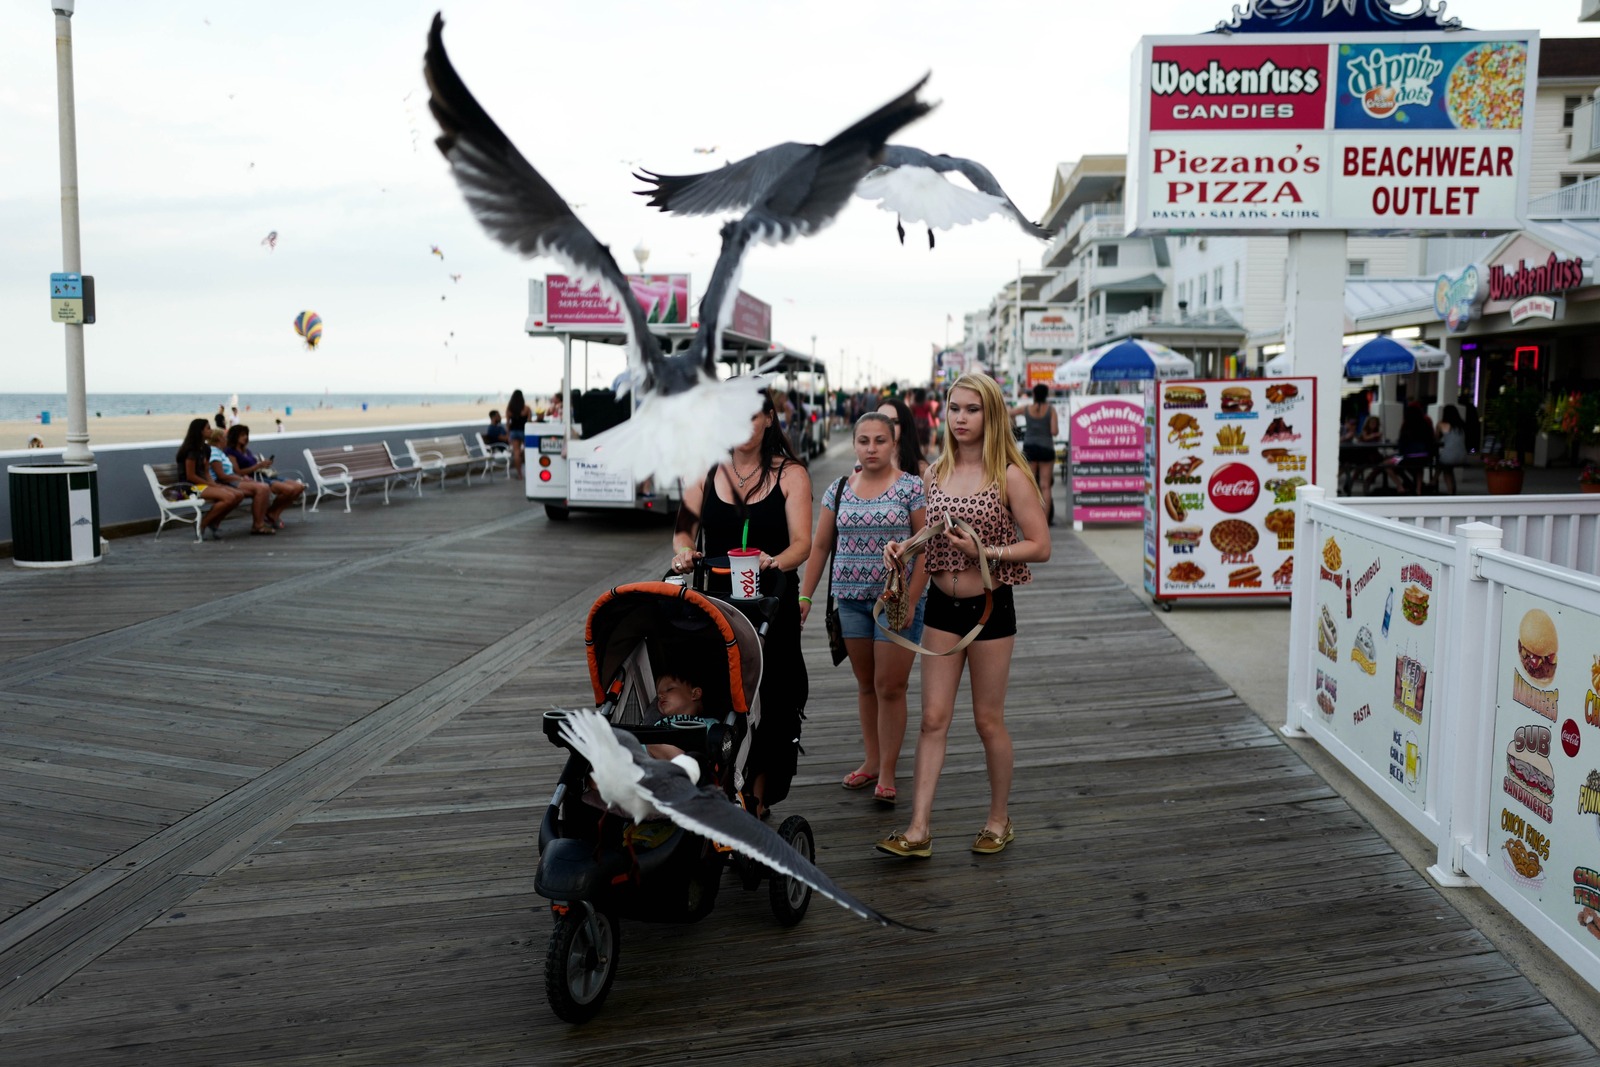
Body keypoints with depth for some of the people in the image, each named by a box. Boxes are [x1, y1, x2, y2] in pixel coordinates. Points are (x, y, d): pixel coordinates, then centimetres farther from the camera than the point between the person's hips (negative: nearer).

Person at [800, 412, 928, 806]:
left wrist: (910, 601, -14)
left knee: (890, 686, -3)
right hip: (851, 599, 4)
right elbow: (820, 546, 11)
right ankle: (871, 761, 24)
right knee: (865, 684, 12)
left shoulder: (913, 488, -4)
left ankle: (887, 773, 7)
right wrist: (805, 596, 6)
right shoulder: (839, 490, 8)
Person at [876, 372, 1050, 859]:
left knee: (988, 720, 8)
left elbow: (1040, 546, -10)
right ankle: (919, 828, 6)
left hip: (990, 606, -4)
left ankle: (999, 820, 26)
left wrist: (987, 551, -22)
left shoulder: (1009, 476, -9)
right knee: (934, 718, 3)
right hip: (941, 605, 4)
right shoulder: (935, 473, 7)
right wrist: (904, 548, -1)